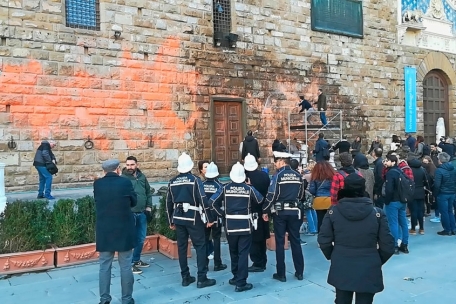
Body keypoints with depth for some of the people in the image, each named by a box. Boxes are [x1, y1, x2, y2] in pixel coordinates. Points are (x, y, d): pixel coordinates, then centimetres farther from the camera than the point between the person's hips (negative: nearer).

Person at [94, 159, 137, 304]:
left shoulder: (97, 184, -4)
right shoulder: (125, 182, -10)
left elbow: (97, 201, 11)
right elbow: (134, 202, 2)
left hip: (104, 231, 2)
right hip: (124, 230, -2)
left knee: (104, 265, 12)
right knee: (125, 266, 7)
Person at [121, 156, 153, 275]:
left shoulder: (142, 177, 6)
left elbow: (148, 193, 13)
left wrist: (148, 207, 6)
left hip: (142, 213, 6)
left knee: (141, 239, 16)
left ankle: (136, 260, 32)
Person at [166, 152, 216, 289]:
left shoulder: (172, 182, 5)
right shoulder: (195, 180, -9)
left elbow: (169, 203, 9)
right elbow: (203, 200, -14)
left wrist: (171, 221, 17)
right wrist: (209, 219, -8)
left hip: (178, 218, 5)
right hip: (193, 218, -5)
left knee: (181, 247, 11)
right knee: (200, 246, 2)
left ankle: (185, 277, 16)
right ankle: (202, 278, 1)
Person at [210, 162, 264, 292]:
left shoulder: (225, 188, -3)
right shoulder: (249, 188, -5)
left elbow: (212, 202, -7)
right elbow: (260, 200, 8)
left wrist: (222, 214, 3)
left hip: (230, 225, 2)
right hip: (245, 225, -2)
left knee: (233, 252, 18)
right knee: (243, 253, 0)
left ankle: (236, 277, 30)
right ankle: (241, 283, -1)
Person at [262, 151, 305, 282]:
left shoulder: (278, 176, -11)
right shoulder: (298, 175, 5)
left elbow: (271, 196, -13)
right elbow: (301, 195, 11)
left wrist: (265, 211, -3)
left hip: (280, 212, -4)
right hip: (294, 211, 4)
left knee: (280, 242, 3)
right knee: (296, 241, 11)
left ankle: (281, 274, 8)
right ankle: (299, 272, 16)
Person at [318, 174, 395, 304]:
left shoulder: (333, 211, -7)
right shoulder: (377, 213, -9)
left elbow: (324, 241, -5)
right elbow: (387, 245, -6)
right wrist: (378, 261, 12)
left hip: (341, 270, 1)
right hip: (368, 271, -1)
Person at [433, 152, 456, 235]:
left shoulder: (439, 170, -17)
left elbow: (437, 185, -18)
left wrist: (435, 194, -5)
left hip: (442, 194, -6)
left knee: (444, 212, 3)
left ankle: (447, 230, 9)